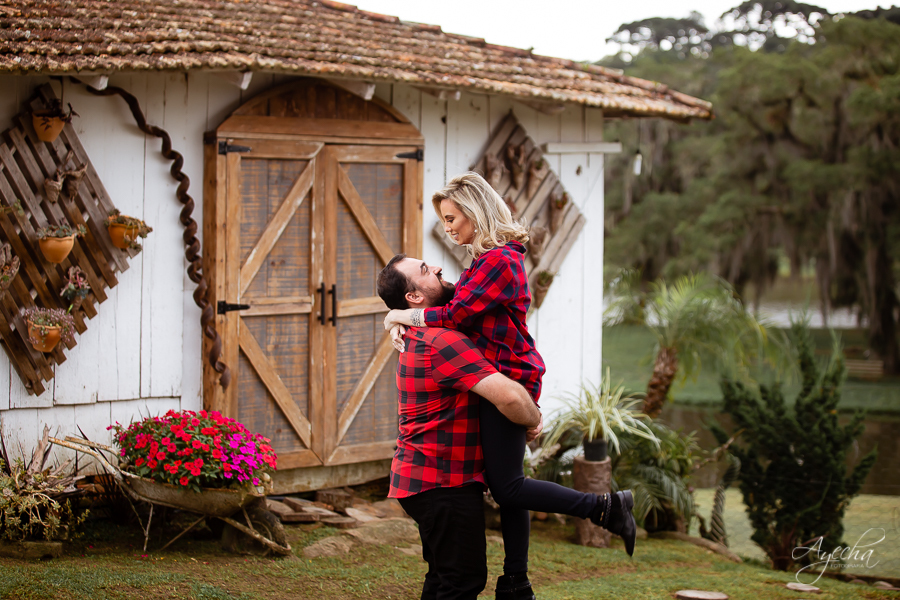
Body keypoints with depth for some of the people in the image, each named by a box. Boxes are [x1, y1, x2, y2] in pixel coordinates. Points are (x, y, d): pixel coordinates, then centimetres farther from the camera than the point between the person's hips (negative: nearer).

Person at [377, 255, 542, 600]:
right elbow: (508, 396, -29)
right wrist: (534, 420, -10)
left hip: (428, 478, 11)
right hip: (443, 483, -11)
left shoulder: (421, 337, 14)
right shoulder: (442, 341, -20)